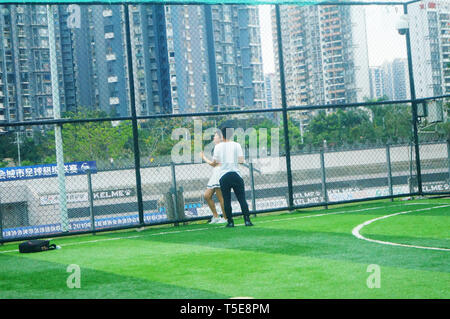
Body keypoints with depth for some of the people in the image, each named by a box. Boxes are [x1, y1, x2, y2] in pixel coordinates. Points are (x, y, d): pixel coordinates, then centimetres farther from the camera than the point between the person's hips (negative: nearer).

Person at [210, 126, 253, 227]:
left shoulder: (218, 146, 3)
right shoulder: (237, 145, 3)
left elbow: (214, 163, 3)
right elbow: (241, 161, -4)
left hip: (223, 176, 0)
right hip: (236, 175, 0)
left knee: (226, 200, 4)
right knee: (242, 199, 1)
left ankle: (230, 222, 3)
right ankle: (247, 220, -6)